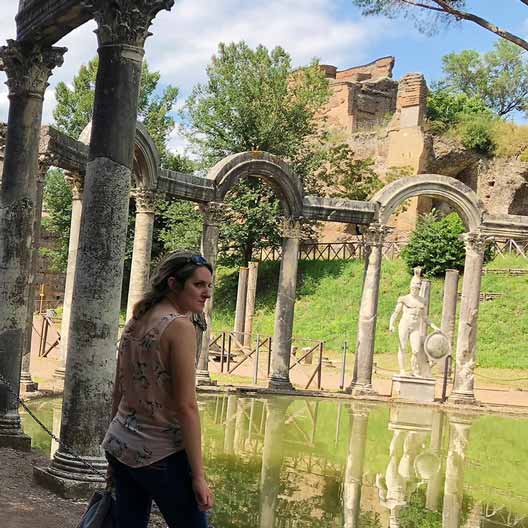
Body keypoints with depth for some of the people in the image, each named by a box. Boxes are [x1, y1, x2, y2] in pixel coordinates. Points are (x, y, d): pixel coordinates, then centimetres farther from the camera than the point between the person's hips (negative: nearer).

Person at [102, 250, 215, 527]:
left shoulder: (135, 322, 8)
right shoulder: (179, 326, -15)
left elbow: (118, 392, 13)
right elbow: (186, 407, -18)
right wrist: (198, 476, -15)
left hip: (120, 446, 8)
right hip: (161, 454, -8)